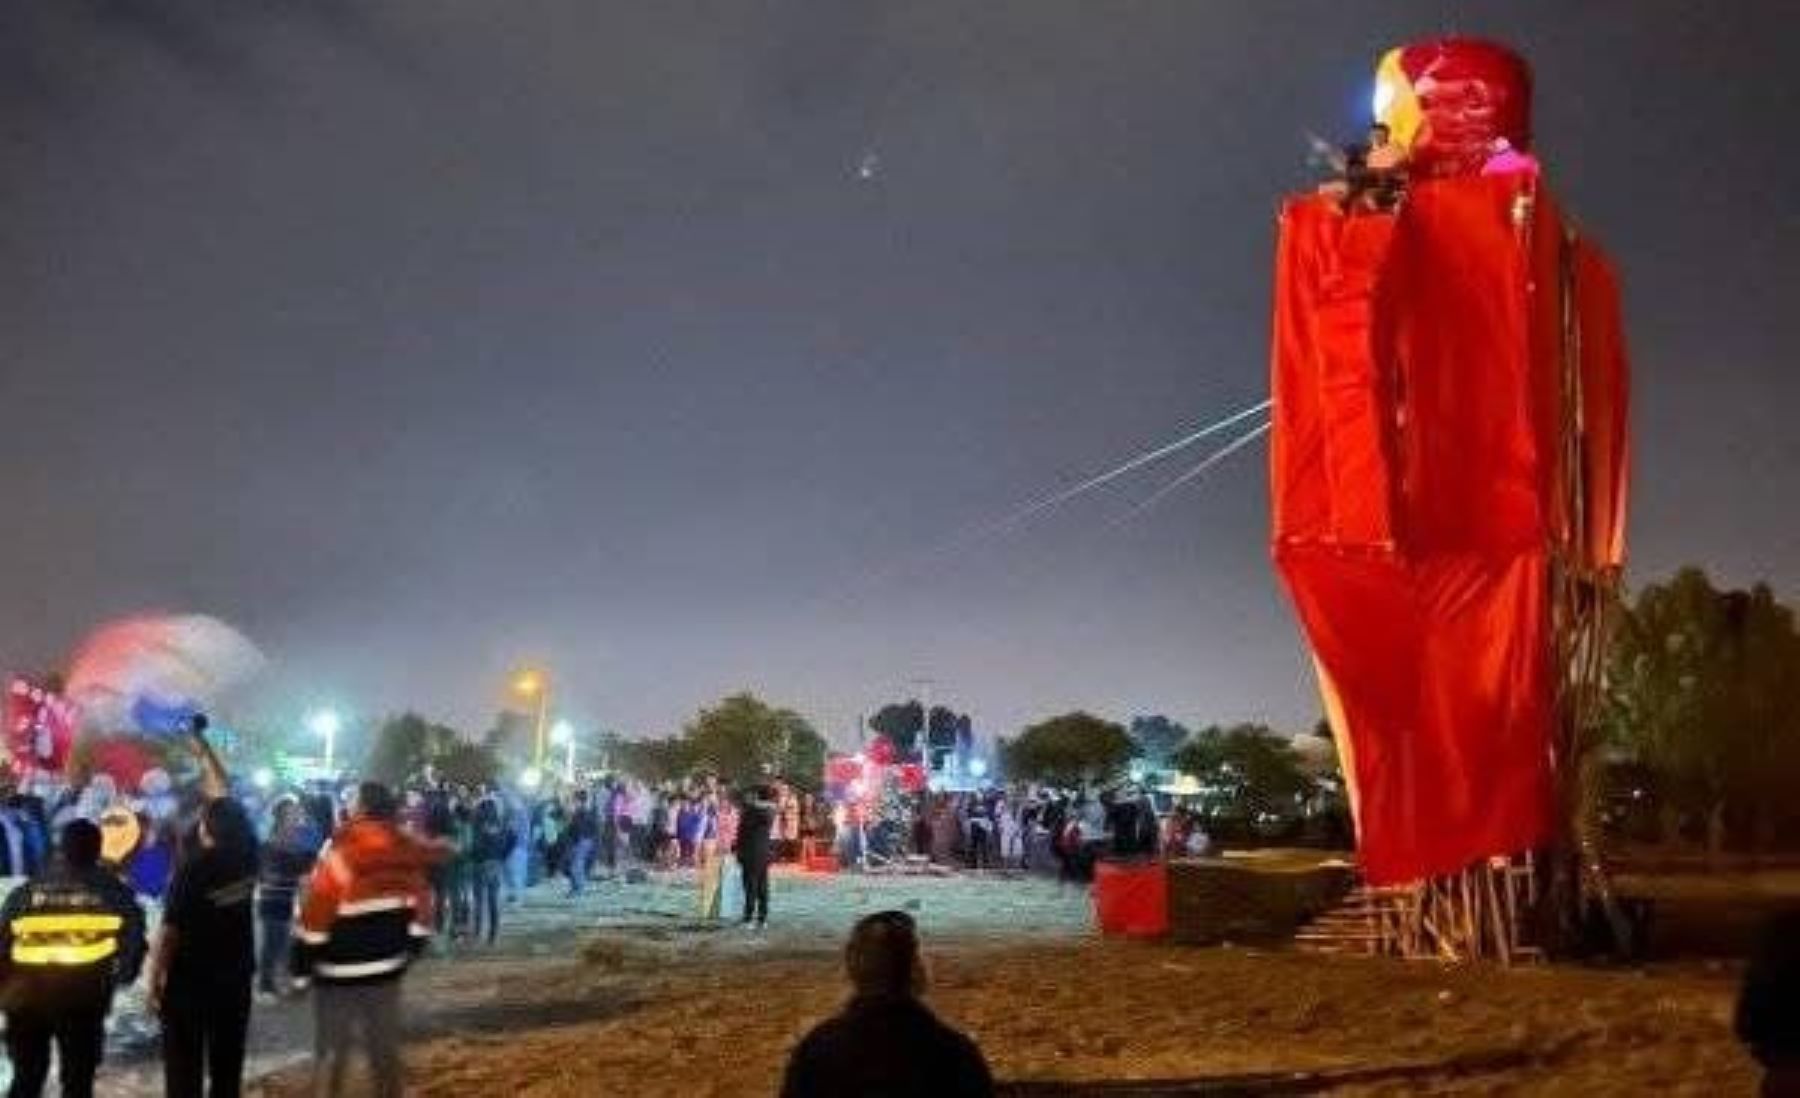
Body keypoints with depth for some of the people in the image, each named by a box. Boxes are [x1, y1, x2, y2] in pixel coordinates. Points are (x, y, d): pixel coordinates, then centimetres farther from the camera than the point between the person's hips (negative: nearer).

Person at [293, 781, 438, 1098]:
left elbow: (316, 913, -15)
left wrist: (301, 969, -5)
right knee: (385, 1051, 15)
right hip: (387, 969, 5)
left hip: (339, 972, -5)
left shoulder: (341, 852, -16)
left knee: (331, 1055, 3)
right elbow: (422, 910, 5)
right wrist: (407, 952, 16)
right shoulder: (405, 851, 0)